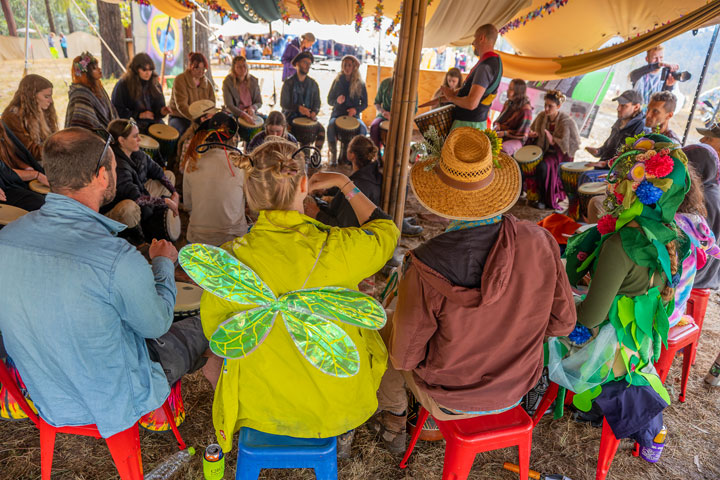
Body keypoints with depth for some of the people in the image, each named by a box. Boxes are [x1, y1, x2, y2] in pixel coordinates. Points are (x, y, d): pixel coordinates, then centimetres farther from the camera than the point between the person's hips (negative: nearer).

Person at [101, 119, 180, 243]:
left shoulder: (137, 154, -6)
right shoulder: (117, 166, -31)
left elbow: (157, 171, 8)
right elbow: (136, 198, -36)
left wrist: (174, 192, -3)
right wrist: (166, 201, -29)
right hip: (114, 211, -9)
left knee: (170, 175, 12)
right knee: (129, 208, -46)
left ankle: (147, 219, 4)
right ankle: (137, 234, -11)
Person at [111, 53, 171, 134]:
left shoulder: (155, 84, 10)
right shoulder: (123, 85, -2)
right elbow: (117, 110, -2)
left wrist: (162, 111, -11)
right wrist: (139, 115, -12)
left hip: (154, 122, 4)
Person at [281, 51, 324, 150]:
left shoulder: (313, 84, 10)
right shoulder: (288, 83, 0)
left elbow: (317, 103, 11)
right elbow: (284, 104, -4)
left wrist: (314, 112, -13)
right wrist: (298, 108, -22)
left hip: (308, 116, 2)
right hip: (291, 116, -2)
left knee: (321, 130, -23)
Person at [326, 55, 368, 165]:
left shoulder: (360, 84, 4)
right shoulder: (337, 81, 5)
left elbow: (364, 103, 8)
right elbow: (329, 100, 8)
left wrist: (356, 109, -13)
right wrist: (337, 101, -16)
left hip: (354, 115, 0)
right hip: (337, 113, 0)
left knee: (363, 129, -30)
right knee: (330, 126, -33)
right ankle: (333, 155, -19)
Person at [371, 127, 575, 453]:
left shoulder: (426, 268, -34)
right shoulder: (540, 242, -21)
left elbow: (404, 356, -21)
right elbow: (562, 322, -7)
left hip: (448, 399, -4)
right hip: (516, 389, 4)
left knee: (385, 325, 22)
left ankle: (393, 419, 43)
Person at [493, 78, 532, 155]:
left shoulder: (526, 109, -15)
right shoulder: (508, 103, 7)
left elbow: (522, 133, -14)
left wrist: (505, 133, -18)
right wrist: (497, 125, -4)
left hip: (516, 139, -7)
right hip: (501, 135, 7)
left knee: (501, 150, -37)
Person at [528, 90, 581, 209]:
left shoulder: (566, 121, -17)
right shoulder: (542, 116, -1)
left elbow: (575, 142, -18)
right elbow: (533, 128, 20)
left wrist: (554, 141, -32)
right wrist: (533, 134, -6)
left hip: (558, 153, -6)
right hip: (542, 149, 6)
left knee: (542, 167, -33)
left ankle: (544, 199, -11)